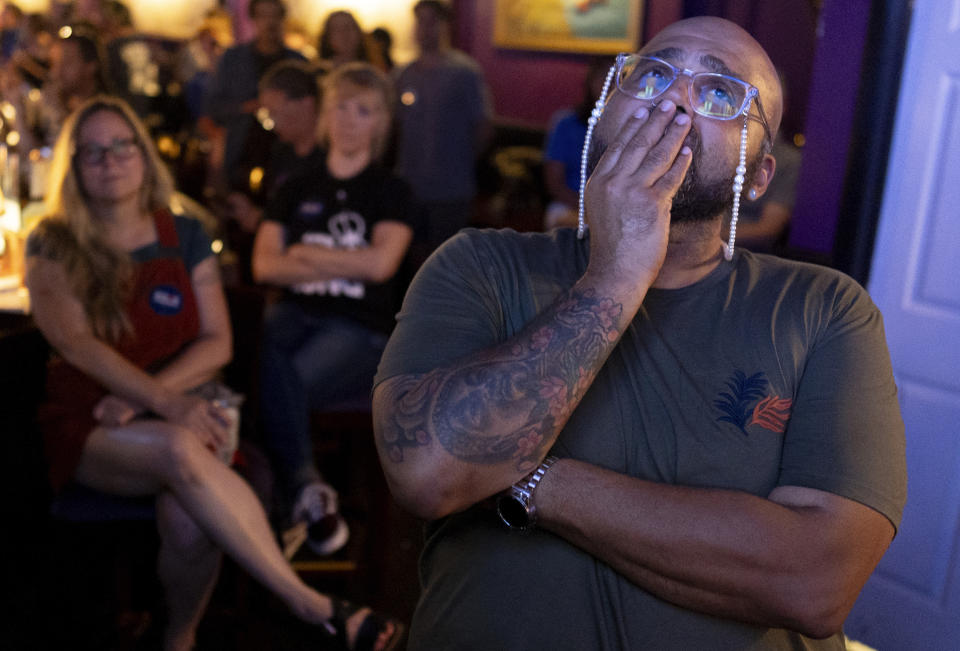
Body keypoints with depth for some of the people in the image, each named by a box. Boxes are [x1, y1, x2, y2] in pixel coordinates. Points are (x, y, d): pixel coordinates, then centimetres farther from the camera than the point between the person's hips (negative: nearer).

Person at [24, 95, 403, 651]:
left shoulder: (185, 237, 10)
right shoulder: (54, 247, 3)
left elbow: (217, 344, 3)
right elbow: (79, 345, -11)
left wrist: (143, 396, -13)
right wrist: (166, 403, -25)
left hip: (175, 414, 2)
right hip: (87, 429, -2)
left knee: (189, 523, -32)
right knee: (181, 451, -36)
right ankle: (314, 606, -34)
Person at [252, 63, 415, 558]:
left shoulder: (390, 192, 10)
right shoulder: (296, 189, 18)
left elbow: (380, 263, -7)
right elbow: (264, 265, 6)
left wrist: (306, 253, 0)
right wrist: (343, 266, -3)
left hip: (360, 327, -3)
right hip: (296, 313, 3)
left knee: (281, 382, -31)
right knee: (272, 362, -33)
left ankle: (293, 497, -12)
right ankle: (308, 491, -23)